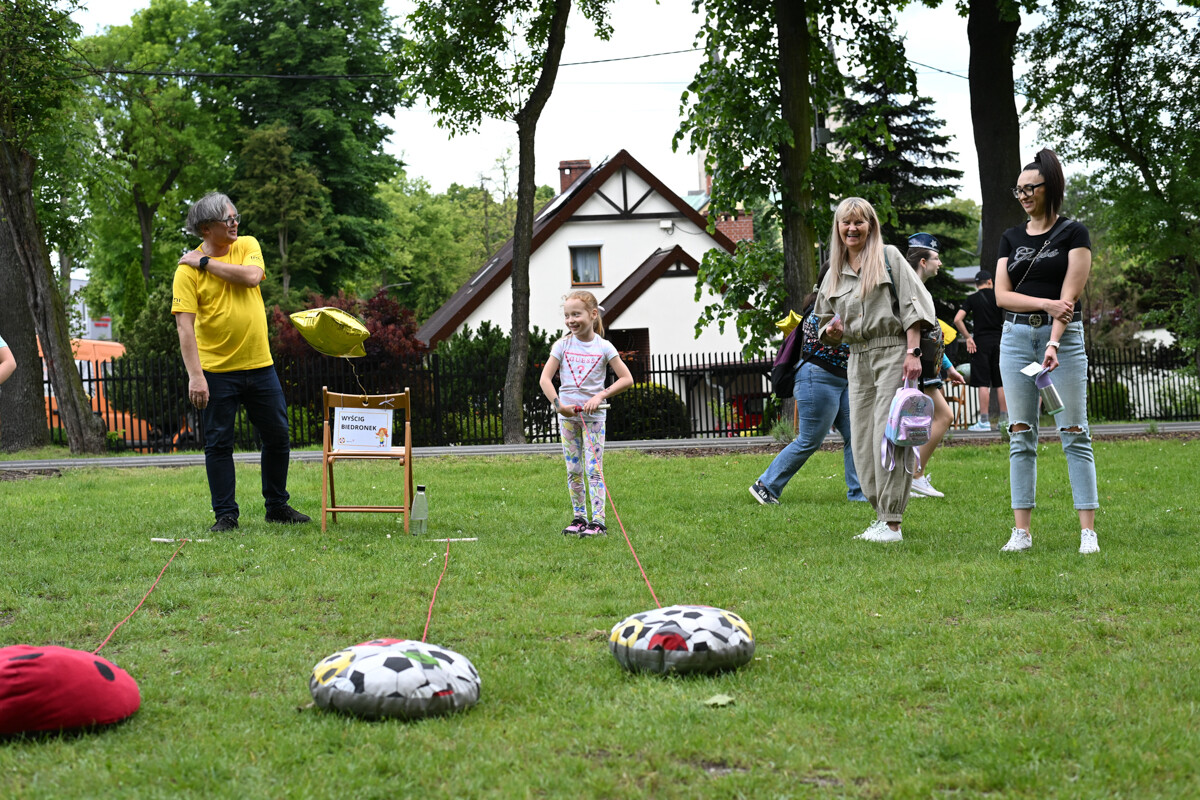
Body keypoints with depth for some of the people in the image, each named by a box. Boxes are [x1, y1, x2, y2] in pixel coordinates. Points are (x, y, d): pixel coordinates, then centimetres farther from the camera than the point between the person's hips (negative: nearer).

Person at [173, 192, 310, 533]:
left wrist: (206, 262, -12)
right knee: (218, 443, 1)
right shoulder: (187, 269, -6)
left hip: (260, 364, 4)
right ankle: (225, 515, 10)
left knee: (278, 437, 10)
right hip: (217, 370, -4)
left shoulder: (247, 246, 6)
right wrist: (195, 375, -20)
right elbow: (185, 326, -12)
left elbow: (251, 276, -17)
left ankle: (277, 506, 25)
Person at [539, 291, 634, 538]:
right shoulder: (562, 345, 1)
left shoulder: (603, 347, -4)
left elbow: (627, 379, -4)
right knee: (573, 471, 7)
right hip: (567, 415, 3)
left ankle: (598, 520, -6)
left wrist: (601, 396, -15)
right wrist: (558, 403, -18)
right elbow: (545, 379, -4)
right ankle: (579, 517, 15)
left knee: (594, 469, -6)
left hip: (593, 415, -3)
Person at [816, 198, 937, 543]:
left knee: (888, 436, -11)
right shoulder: (834, 273, 17)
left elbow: (911, 305, -4)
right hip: (858, 358, 6)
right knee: (862, 440, 3)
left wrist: (913, 352, -13)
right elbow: (827, 324, 24)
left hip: (892, 351, -6)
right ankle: (882, 515, 12)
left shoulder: (889, 257, 2)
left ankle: (892, 523, -10)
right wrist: (832, 330, 0)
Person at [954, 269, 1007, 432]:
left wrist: (967, 338, -4)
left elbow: (958, 319, -11)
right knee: (1001, 383, 8)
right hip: (999, 341, 2)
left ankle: (984, 421, -6)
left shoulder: (972, 298, -1)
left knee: (983, 383, -4)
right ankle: (1004, 419, 10)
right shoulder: (997, 296, 4)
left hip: (981, 342, -2)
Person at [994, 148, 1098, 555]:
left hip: (1063, 336, -4)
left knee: (1073, 433, -6)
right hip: (1017, 336, 4)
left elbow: (1068, 296, -10)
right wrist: (1045, 304, -14)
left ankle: (1088, 532, -6)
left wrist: (1054, 344, -22)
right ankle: (1021, 531, 3)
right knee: (1021, 436, 2)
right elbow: (1001, 294, 2)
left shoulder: (1073, 234, 0)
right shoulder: (1011, 238, 13)